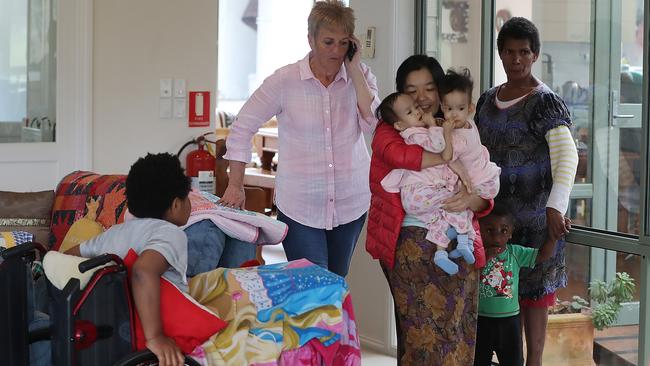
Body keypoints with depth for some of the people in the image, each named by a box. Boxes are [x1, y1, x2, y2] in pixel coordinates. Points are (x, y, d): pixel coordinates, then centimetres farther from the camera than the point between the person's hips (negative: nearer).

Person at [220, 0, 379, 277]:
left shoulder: (360, 76, -1)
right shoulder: (285, 80, -9)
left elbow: (375, 125, -15)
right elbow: (242, 128, -4)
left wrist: (354, 70, -15)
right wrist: (235, 186, -6)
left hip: (350, 203, 3)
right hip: (299, 206, -3)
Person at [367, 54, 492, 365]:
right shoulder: (389, 129, 7)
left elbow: (484, 198, 11)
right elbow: (400, 155, -18)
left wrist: (472, 198, -13)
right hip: (410, 243, -3)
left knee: (456, 333, 2)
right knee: (421, 331, -5)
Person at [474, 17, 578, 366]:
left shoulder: (545, 102, -12)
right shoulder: (488, 100, 9)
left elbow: (567, 156, -22)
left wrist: (556, 207, -33)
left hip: (534, 215, -6)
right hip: (495, 212, 6)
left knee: (532, 291, 2)